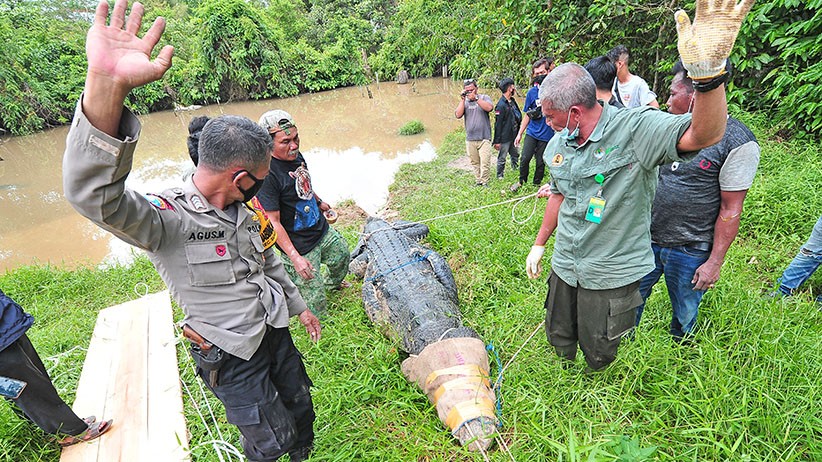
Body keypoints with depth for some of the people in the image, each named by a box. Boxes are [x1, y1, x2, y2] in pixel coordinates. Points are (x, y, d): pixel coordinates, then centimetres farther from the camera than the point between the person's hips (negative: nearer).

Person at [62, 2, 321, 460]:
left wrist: (299, 305, 22)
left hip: (275, 332, 7)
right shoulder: (165, 219, -25)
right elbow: (94, 195, -46)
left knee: (301, 406, 26)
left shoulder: (239, 210, 0)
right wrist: (106, 85, -60)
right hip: (231, 357, -7)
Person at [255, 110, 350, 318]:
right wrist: (295, 258, -28)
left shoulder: (296, 155, -1)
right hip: (300, 246, -8)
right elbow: (273, 223, -26)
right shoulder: (267, 173, -28)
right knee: (316, 307, 0)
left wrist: (320, 202, 28)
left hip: (323, 230, 9)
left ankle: (332, 283, 61)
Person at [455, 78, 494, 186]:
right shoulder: (464, 101, 9)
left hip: (484, 138, -3)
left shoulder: (484, 97, 2)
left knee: (485, 163, -8)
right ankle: (478, 181, 22)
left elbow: (489, 108, -18)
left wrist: (475, 98, -18)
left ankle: (484, 182, 4)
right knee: (475, 163, 10)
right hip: (470, 139, 3)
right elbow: (458, 115, -6)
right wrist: (463, 99, -10)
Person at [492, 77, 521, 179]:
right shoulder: (501, 105, -19)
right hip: (505, 137, -8)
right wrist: (497, 141, -16)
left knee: (515, 155, 20)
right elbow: (498, 124, -18)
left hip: (513, 136, 8)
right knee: (502, 158, 4)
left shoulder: (512, 101, 8)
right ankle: (499, 176, 18)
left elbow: (518, 116, 17)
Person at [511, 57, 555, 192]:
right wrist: (519, 134, 6)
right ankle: (522, 180, 13)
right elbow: (527, 115, 7)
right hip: (532, 132, 1)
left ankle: (537, 184, 26)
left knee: (540, 162, 7)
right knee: (525, 158, -10)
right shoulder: (532, 92, 1)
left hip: (547, 133, 0)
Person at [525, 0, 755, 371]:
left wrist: (708, 72, -53)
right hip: (564, 267, 6)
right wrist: (539, 243, 17)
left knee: (598, 358, 16)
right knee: (558, 340, 23)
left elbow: (705, 135, -36)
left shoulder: (635, 129, -20)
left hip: (613, 275, -5)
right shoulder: (558, 144, 0)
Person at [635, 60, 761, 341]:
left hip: (690, 252, -4)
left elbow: (731, 209, -13)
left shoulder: (738, 143, -15)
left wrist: (715, 262, -11)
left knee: (684, 319, 16)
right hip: (646, 240, 5)